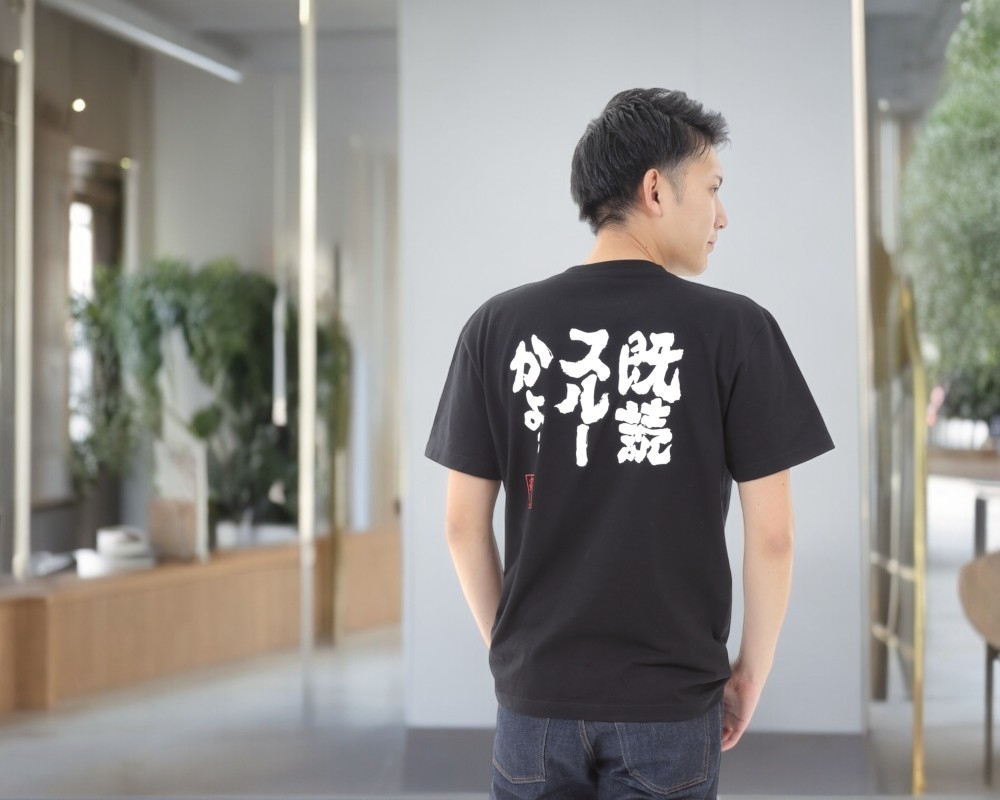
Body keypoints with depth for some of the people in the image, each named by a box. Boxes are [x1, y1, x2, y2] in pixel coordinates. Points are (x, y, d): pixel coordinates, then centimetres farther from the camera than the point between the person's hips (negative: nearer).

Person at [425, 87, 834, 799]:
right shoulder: (735, 329, -9)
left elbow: (464, 523, 1)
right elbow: (771, 534, -8)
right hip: (670, 707, -2)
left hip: (536, 695, 2)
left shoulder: (498, 326, -2)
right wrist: (752, 672, 5)